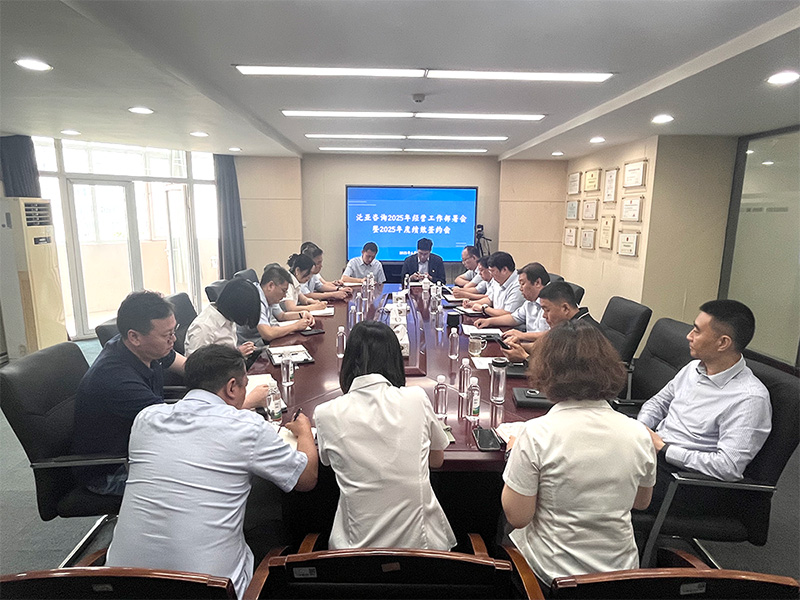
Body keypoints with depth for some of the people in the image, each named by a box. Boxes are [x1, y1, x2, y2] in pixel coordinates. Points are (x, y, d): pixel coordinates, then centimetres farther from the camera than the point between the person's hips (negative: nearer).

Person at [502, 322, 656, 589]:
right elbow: (641, 502, 6)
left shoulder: (536, 434, -25)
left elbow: (517, 517, -17)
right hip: (620, 567, 4)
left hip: (552, 572, -4)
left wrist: (515, 454, -5)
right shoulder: (638, 434, -12)